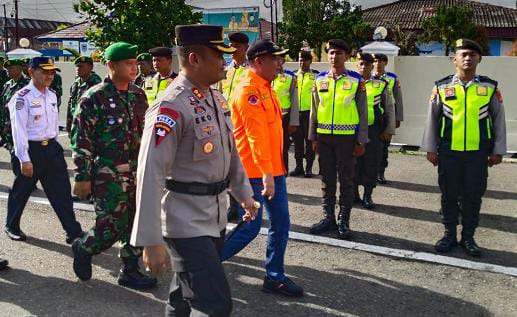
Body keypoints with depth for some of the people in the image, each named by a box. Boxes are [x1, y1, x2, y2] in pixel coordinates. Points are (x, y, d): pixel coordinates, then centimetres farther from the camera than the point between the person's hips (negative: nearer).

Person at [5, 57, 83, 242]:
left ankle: (73, 231, 7)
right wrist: (25, 160, -20)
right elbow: (19, 130, -18)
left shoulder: (52, 96, 7)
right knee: (21, 191, 12)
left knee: (62, 191, 4)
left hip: (51, 147, 6)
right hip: (31, 150, -6)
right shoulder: (22, 98, -15)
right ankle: (12, 227, 33)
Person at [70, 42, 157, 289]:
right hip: (108, 174, -6)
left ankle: (130, 271, 24)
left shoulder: (138, 95, 8)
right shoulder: (94, 98, -11)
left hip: (137, 172, 6)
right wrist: (82, 177, -12)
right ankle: (83, 248, 27)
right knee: (111, 227, -2)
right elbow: (81, 139, -10)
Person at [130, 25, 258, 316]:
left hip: (215, 216, 8)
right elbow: (151, 176, -23)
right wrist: (151, 241, -23)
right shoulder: (171, 107, -20)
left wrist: (244, 193, 22)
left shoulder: (216, 98, 7)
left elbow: (230, 150, 20)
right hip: (186, 223, -8)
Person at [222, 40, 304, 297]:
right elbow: (255, 135, -24)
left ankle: (274, 278, 23)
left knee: (281, 224, 11)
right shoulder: (248, 91, -17)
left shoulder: (264, 88, 14)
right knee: (250, 227, -1)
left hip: (273, 169, 9)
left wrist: (274, 171, 17)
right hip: (254, 172, -9)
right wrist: (266, 174, -26)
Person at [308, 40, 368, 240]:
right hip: (324, 137, 3)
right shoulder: (320, 79, 6)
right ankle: (328, 218, 20)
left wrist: (360, 141, -5)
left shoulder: (356, 80, -1)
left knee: (346, 181, 4)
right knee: (327, 180, 10)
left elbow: (362, 113, -1)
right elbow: (314, 110, 10)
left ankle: (344, 222, 13)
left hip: (346, 137, -3)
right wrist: (313, 138, 6)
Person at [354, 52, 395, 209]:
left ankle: (368, 196, 17)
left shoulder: (381, 84, 4)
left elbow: (389, 109, 7)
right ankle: (354, 193, 21)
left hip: (374, 130, 0)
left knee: (372, 163, 4)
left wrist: (389, 130, 1)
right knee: (354, 162, 6)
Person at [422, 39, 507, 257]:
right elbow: (432, 120, 4)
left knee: (473, 196, 7)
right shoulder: (442, 88, 0)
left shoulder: (490, 88, 1)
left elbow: (498, 121, 5)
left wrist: (498, 151, 3)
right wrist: (430, 149, 3)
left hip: (478, 153, 0)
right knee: (449, 195, 9)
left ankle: (468, 237, 21)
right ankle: (450, 235, 24)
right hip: (448, 152, 0)